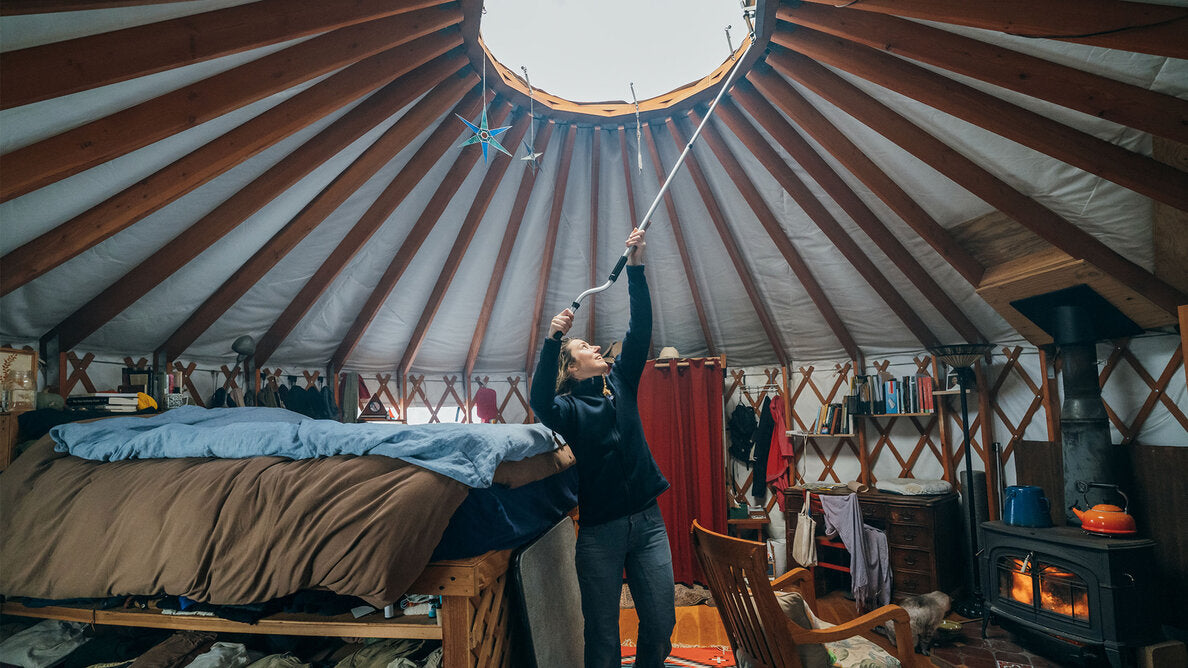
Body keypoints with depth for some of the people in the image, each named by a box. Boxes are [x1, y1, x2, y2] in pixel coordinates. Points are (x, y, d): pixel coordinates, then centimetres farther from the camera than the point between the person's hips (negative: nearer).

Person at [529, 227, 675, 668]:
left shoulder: (621, 382, 10)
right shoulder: (568, 407, -3)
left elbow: (640, 330, 0)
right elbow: (539, 403, -26)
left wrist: (636, 267, -7)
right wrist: (551, 341, -36)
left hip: (647, 520, 4)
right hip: (599, 529, -4)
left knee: (660, 625, 7)